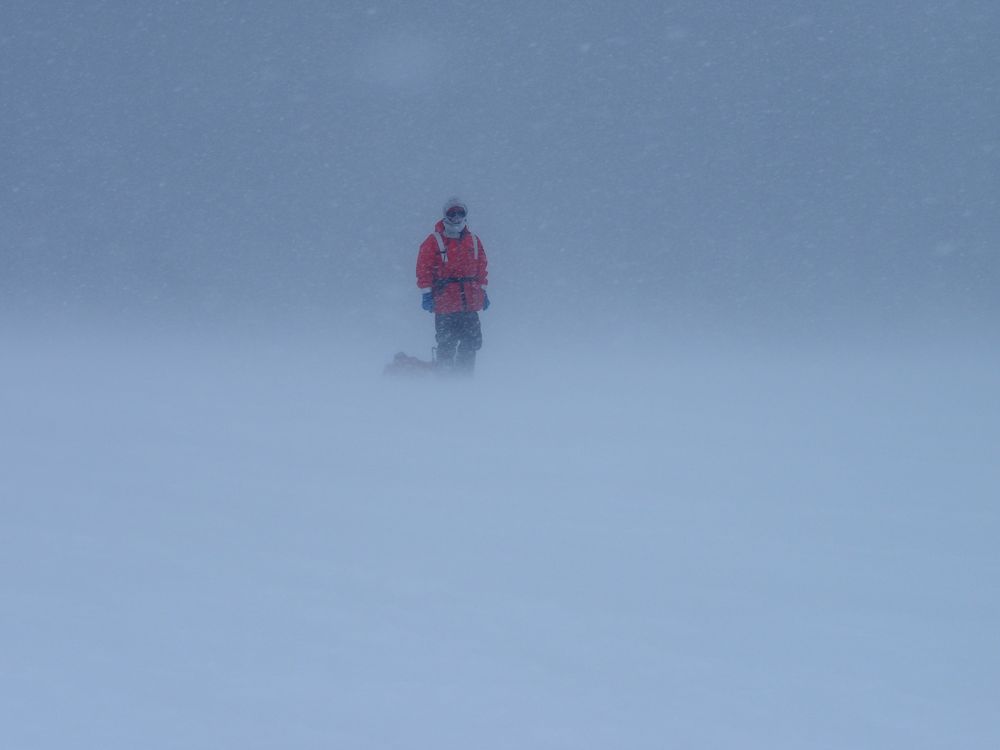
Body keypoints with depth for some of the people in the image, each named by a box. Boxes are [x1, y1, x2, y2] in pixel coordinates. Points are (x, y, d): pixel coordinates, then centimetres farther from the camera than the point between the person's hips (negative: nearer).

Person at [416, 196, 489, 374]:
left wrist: (483, 291, 16)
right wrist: (427, 293, -9)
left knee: (472, 342, 5)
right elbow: (424, 269, -3)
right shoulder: (434, 241, -1)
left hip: (470, 302, 5)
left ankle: (464, 376, 14)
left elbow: (481, 267, 19)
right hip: (445, 304, -5)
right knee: (447, 344, -4)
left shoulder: (473, 240, 13)